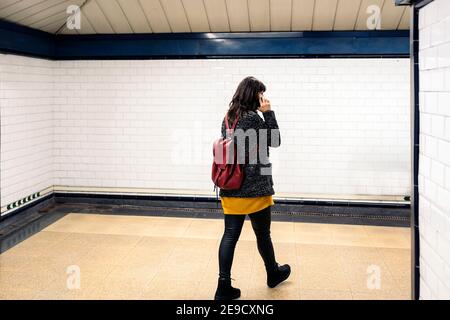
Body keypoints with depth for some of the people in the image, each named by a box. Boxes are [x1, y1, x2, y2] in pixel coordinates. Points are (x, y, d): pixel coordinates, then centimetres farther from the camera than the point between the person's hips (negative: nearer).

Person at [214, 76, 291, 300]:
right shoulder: (252, 117, -16)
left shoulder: (228, 117, 8)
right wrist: (268, 113, -6)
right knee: (262, 234, 13)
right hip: (254, 187, -6)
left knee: (230, 235, 5)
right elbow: (275, 141, -5)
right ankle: (273, 274, 35)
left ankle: (224, 287, 4)